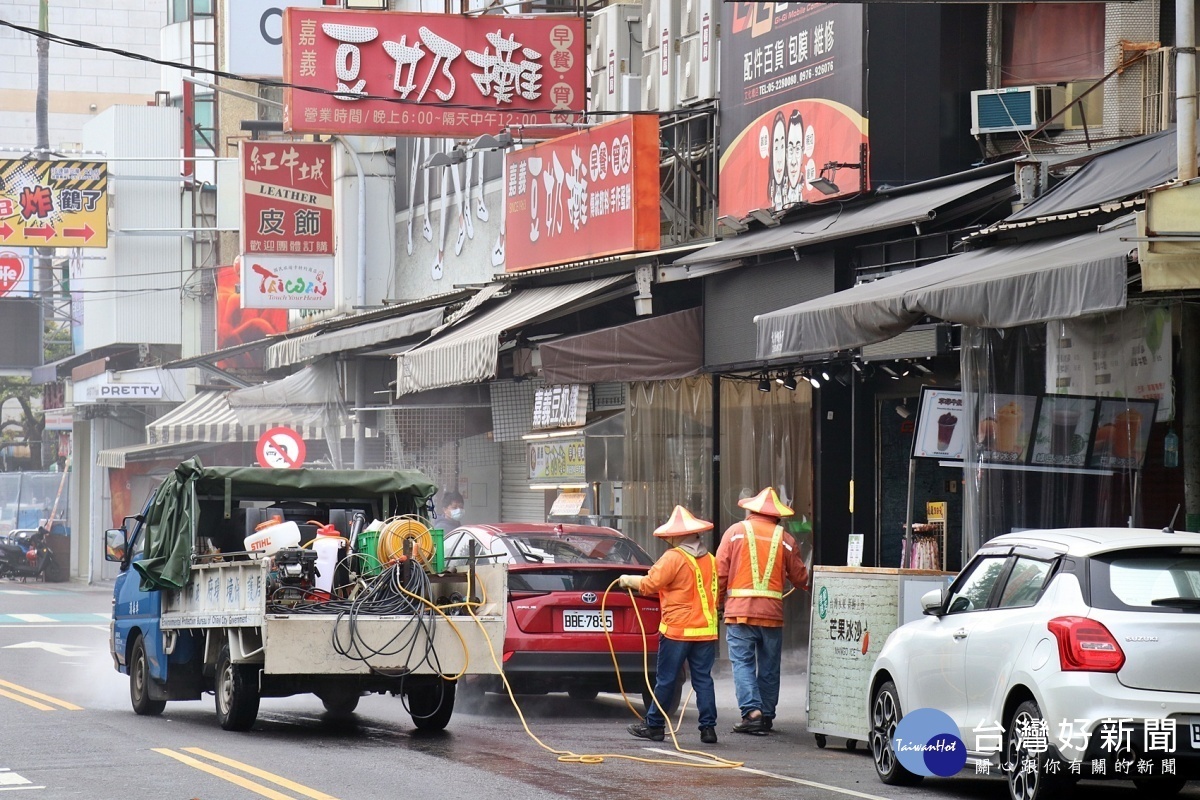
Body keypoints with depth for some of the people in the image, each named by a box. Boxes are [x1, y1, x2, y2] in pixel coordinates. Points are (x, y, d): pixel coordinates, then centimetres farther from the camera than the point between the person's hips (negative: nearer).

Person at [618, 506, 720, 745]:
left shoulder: (674, 557, -11)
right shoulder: (710, 559, 10)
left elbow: (649, 584, -12)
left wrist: (628, 580, 6)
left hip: (677, 629, -6)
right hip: (706, 629, 6)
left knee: (665, 680, 3)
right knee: (703, 679, 7)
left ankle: (654, 725, 10)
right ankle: (708, 727, 2)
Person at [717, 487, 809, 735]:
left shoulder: (736, 531, 3)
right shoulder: (784, 539, 7)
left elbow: (720, 572, -1)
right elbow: (799, 577, 10)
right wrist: (810, 583, 33)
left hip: (739, 610, -2)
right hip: (772, 611, 2)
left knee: (742, 662, -2)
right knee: (768, 666, 12)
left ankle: (752, 711, -17)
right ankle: (767, 715, 15)